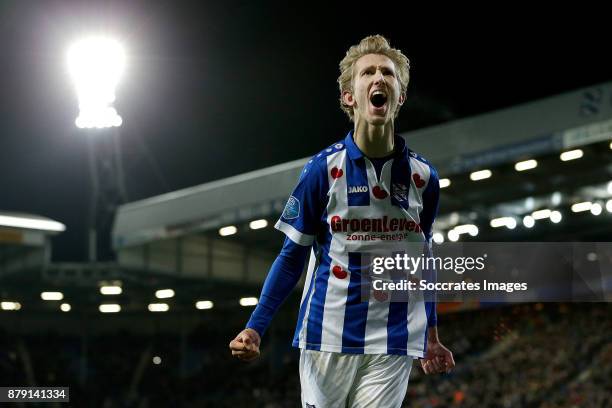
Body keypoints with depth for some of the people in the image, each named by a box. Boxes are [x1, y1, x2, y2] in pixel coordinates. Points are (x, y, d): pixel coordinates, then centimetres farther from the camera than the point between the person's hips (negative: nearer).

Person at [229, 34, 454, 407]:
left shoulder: (423, 176, 3)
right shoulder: (323, 169, -4)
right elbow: (293, 257, 2)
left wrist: (432, 335, 20)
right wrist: (255, 328, -7)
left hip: (393, 343, 1)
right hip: (327, 337, -1)